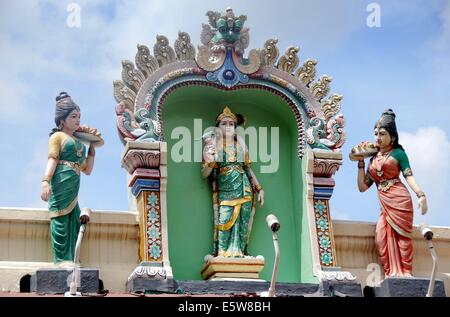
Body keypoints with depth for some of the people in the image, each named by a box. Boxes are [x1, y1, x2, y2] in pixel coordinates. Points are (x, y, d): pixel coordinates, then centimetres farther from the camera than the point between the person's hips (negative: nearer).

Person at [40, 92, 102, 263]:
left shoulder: (78, 141, 25)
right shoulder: (58, 136, 6)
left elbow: (87, 170, 25)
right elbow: (52, 159, -8)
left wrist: (92, 147, 21)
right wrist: (45, 181, -22)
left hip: (73, 187, 7)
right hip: (61, 184, -7)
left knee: (71, 223, 1)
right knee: (61, 221, -11)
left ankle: (68, 261, 0)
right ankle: (61, 260, -13)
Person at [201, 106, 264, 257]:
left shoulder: (240, 143, 10)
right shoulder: (213, 144, 3)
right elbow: (204, 174, 1)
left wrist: (259, 188, 13)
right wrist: (209, 162, -20)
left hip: (243, 190, 2)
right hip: (224, 192, -2)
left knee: (241, 225, -2)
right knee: (224, 222, -12)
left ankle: (239, 253, 2)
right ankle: (222, 255, -6)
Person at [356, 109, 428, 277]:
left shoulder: (398, 153, 6)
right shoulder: (373, 159, 19)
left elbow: (409, 176, -4)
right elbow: (362, 187, 17)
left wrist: (421, 195, -19)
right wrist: (361, 162, 13)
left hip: (399, 200, -5)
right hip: (384, 204, 5)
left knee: (402, 236, -7)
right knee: (382, 238, -8)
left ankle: (405, 275, -7)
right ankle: (392, 276, -7)